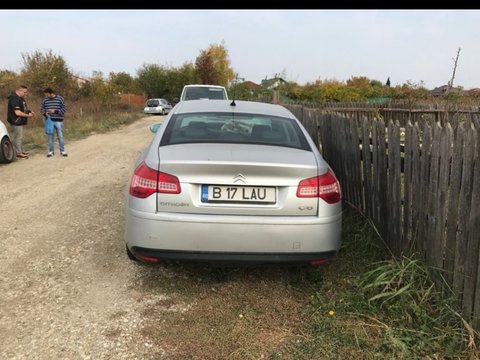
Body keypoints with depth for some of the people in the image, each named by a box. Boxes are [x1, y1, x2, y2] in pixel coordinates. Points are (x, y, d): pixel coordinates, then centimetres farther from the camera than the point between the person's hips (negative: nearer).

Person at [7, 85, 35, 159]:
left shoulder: (20, 98, 12)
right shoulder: (15, 99, -21)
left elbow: (23, 109, 25)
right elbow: (18, 113, -27)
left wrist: (29, 112, 7)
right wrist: (28, 115, -16)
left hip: (20, 121, 10)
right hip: (16, 122, -10)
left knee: (20, 137, 18)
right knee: (18, 137, -4)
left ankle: (20, 151, 29)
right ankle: (19, 154, 3)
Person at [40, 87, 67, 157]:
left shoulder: (60, 98, -4)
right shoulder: (45, 100, 4)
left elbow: (64, 109, -5)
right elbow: (41, 108, 14)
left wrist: (55, 111, -15)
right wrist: (45, 113, -7)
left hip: (58, 121, -3)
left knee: (60, 136, 1)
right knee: (50, 136, 7)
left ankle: (62, 151, 10)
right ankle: (51, 151, 16)